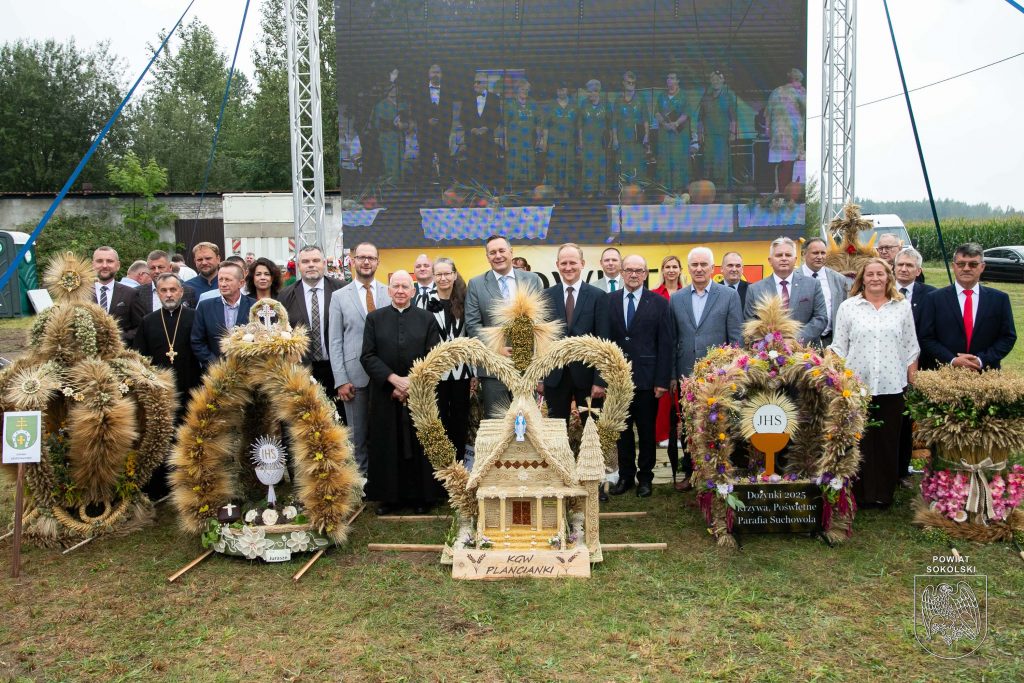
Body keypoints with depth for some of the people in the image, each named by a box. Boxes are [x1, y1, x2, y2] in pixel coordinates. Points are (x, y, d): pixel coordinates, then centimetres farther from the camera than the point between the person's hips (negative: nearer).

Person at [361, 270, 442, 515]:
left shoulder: (427, 319, 4)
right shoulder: (375, 318, 6)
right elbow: (367, 356, -2)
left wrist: (411, 383, -12)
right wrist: (393, 378, -14)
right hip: (385, 396, 1)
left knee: (418, 446, 4)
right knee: (387, 446, 5)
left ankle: (420, 495, 15)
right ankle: (389, 496, 16)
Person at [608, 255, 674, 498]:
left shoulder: (659, 303, 0)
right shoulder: (609, 301, 5)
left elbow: (666, 344, -2)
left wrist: (662, 380, -8)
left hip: (646, 378, -2)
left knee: (647, 431, 8)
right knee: (622, 430, 10)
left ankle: (645, 477, 22)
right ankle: (626, 476, 23)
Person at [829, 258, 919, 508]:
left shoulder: (903, 307, 9)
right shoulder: (848, 307, 4)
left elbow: (910, 348, 10)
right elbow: (839, 347, 4)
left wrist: (913, 382, 6)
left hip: (892, 385, 1)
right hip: (856, 385, -1)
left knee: (888, 441, 7)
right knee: (860, 441, 2)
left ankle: (885, 494, 18)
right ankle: (862, 494, 12)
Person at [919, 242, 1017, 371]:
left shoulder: (1000, 299, 3)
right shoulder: (934, 299, -2)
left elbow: (1008, 337, 2)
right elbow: (926, 338, -5)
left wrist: (982, 360, -12)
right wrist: (952, 361, -17)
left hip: (986, 374, 1)